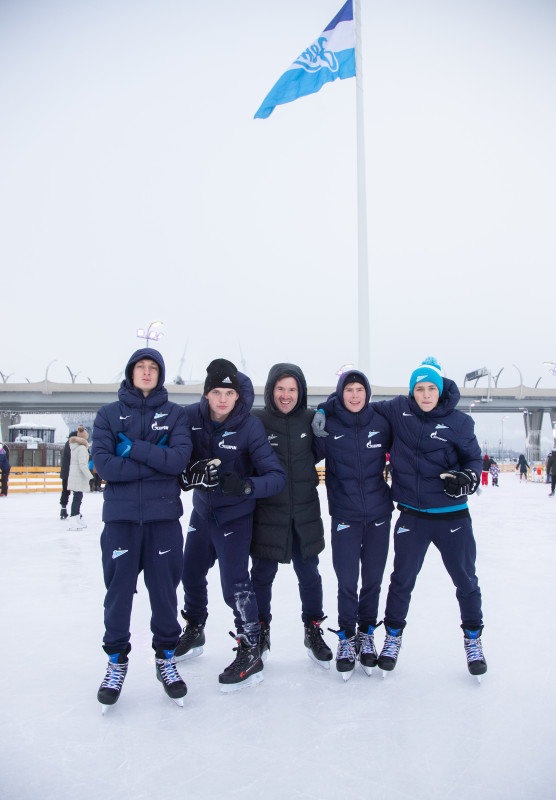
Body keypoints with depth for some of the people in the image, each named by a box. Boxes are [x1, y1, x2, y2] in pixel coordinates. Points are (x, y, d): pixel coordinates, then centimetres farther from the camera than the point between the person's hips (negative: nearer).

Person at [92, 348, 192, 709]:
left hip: (164, 516, 0)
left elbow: (179, 459, -10)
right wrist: (156, 461, -12)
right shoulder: (109, 414, 5)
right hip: (120, 516, 0)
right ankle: (117, 661, 26)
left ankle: (166, 657, 27)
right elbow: (104, 464, -8)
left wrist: (133, 448, -14)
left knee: (164, 589, 7)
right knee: (118, 590, 6)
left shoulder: (175, 414, 5)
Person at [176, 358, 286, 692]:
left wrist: (246, 486, -43)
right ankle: (194, 632, 44)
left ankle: (251, 654, 8)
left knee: (235, 583, -10)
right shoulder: (192, 416, -12)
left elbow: (277, 476, -25)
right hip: (202, 510, 5)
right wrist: (185, 474, -22)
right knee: (191, 573, 18)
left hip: (235, 515, -5)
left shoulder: (250, 427, -22)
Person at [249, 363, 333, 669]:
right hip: (267, 513, -2)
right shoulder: (255, 420, -8)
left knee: (309, 575, 14)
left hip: (304, 513, 2)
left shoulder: (310, 420, 0)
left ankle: (313, 631, 33)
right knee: (262, 575, 12)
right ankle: (260, 632, 33)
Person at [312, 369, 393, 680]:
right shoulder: (328, 424, -6)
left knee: (373, 578, 11)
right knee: (347, 581, 0)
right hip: (345, 515, -2)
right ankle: (346, 637, 22)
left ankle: (367, 633, 32)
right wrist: (317, 434, -15)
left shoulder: (381, 423, -2)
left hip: (378, 513, 2)